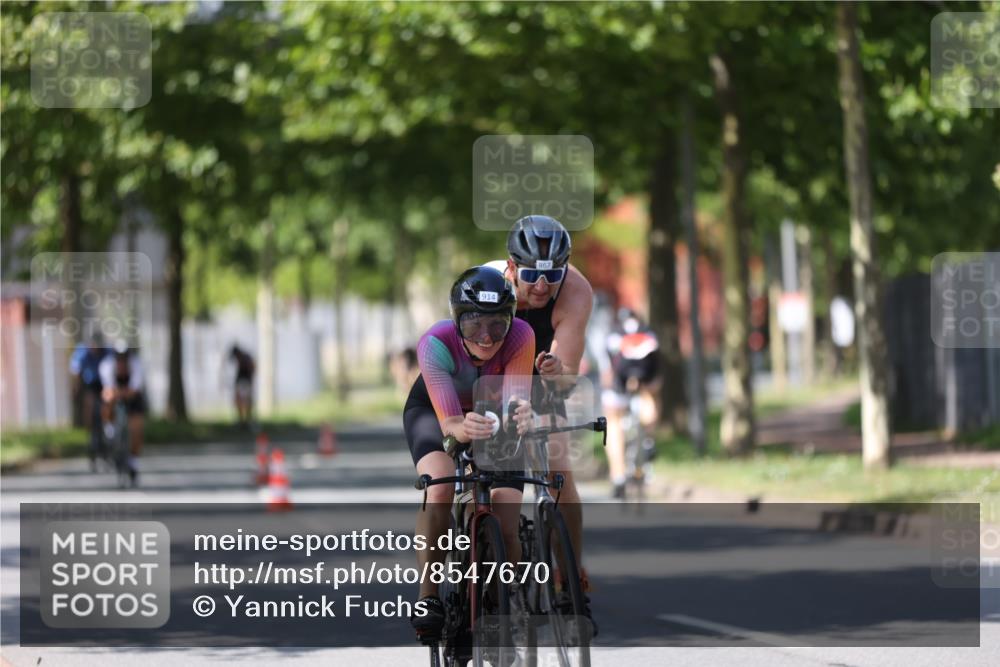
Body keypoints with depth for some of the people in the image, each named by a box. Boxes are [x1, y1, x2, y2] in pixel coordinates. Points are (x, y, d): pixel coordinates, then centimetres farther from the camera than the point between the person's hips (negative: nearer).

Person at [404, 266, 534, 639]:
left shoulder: (520, 338, -34)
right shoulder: (436, 343, -38)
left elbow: (515, 398, -45)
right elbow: (449, 421, -47)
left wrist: (520, 416, -69)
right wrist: (463, 429, -71)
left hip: (493, 416, 1)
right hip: (432, 410, -1)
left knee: (505, 528, -15)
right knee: (439, 487, -32)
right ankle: (428, 597, -20)